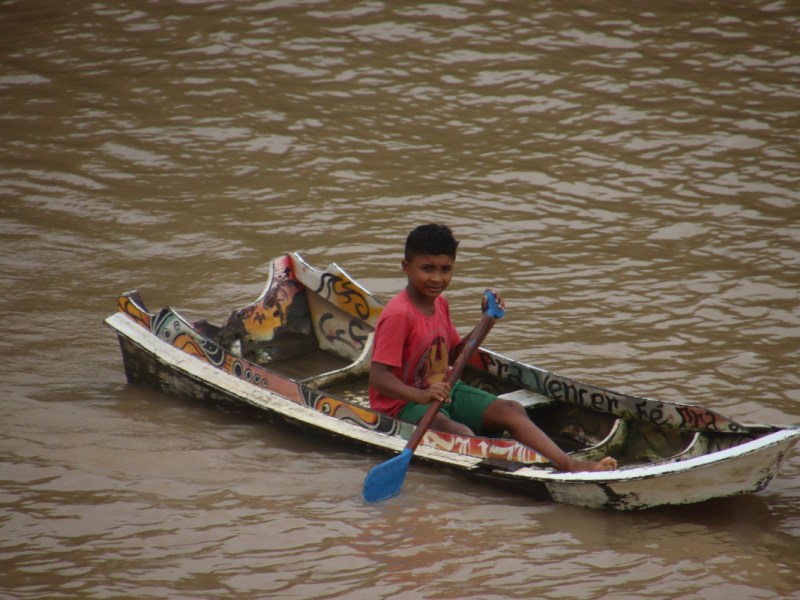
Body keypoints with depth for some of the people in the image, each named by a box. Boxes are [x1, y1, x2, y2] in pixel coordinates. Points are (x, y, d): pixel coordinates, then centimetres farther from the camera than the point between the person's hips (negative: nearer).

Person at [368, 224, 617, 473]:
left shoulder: (439, 304, 7)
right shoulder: (398, 315, -21)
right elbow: (378, 377, -27)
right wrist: (420, 395, -44)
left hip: (441, 391, 9)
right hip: (403, 403, -9)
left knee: (510, 410, -10)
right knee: (461, 434, -36)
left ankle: (568, 464, -24)